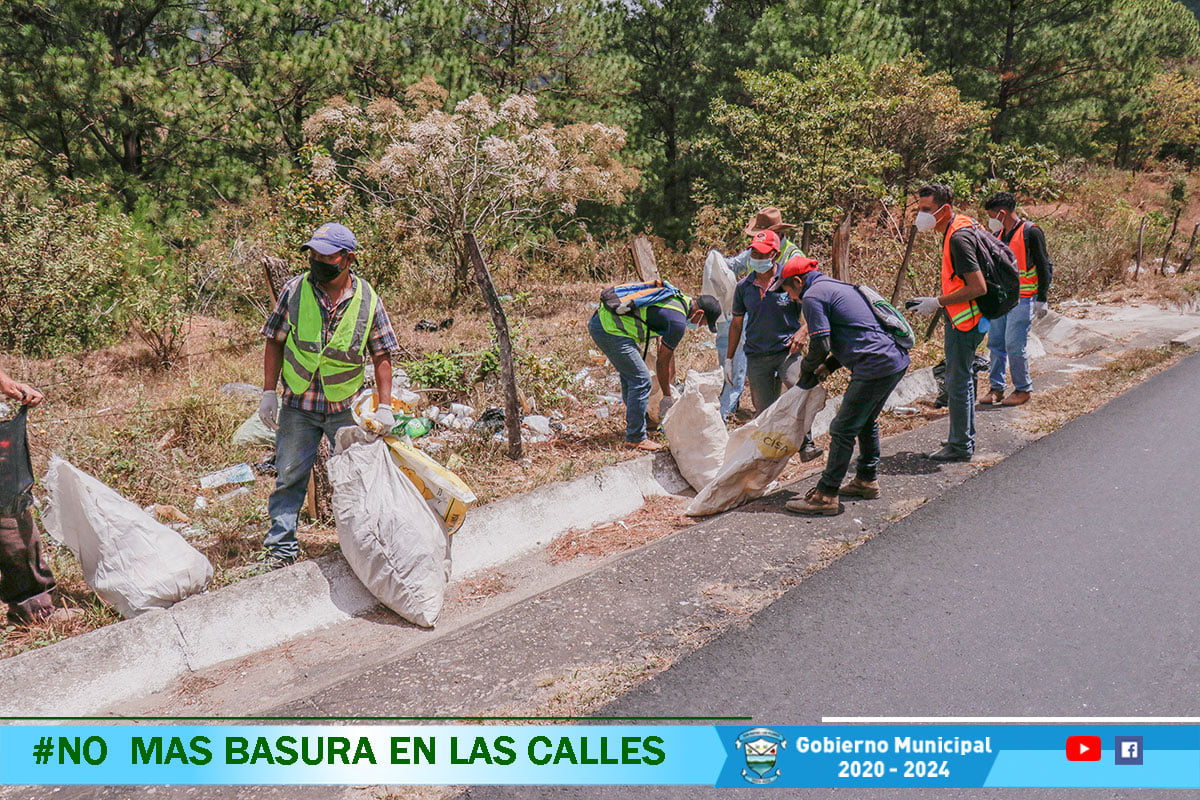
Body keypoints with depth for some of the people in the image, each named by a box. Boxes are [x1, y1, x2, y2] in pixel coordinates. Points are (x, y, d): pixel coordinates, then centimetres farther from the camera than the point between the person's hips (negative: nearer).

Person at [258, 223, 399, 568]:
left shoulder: (368, 300, -5)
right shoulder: (294, 290, -5)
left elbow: (382, 354, 1)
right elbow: (275, 342, 3)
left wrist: (384, 406, -5)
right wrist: (269, 392, -3)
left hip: (347, 408, 0)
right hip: (298, 405, 0)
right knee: (290, 477, 4)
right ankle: (281, 547, 16)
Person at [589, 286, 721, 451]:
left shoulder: (679, 299, 15)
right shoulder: (678, 321, -15)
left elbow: (667, 352, 22)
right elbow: (662, 361, -5)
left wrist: (671, 385, 27)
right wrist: (667, 397, 7)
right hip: (610, 330, -11)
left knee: (630, 375, 24)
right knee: (641, 380, -5)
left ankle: (633, 421, 40)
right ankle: (635, 438, 3)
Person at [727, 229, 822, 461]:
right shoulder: (743, 287, 5)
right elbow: (737, 323, 16)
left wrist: (803, 331, -16)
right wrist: (729, 358, 16)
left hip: (787, 349, -3)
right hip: (756, 355, 3)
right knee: (764, 411, 5)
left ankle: (806, 444, -19)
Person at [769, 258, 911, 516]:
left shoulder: (813, 296, -6)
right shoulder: (838, 287, 23)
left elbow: (820, 347, -13)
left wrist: (806, 369, 7)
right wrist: (829, 366, 18)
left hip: (875, 367, -10)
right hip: (897, 361, 10)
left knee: (843, 430, -5)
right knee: (866, 423, 24)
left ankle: (826, 496, -1)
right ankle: (867, 480, 36)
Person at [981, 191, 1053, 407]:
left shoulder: (1031, 232, -8)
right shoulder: (998, 234, 12)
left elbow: (1044, 267, -6)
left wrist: (1041, 299, -9)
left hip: (1022, 299, -7)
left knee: (1014, 345, -8)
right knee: (995, 343, 6)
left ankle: (1023, 389, 6)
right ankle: (996, 388, 16)